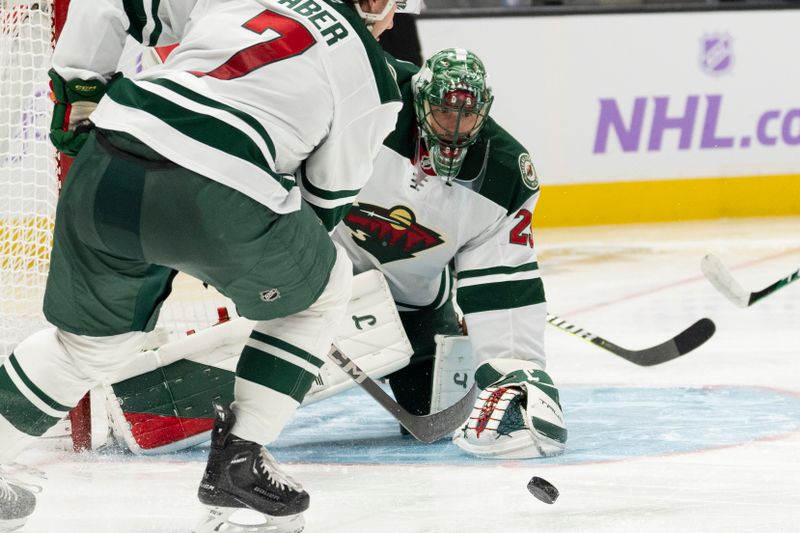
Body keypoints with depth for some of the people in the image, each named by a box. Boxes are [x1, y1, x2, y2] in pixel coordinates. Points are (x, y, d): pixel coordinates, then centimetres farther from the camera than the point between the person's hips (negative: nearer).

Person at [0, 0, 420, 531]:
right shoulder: (373, 80, 14)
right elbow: (327, 199, 22)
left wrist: (79, 91, 25)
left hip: (103, 172, 4)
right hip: (219, 203, -4)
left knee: (93, 335, 29)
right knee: (322, 287, 26)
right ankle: (238, 458, 20)